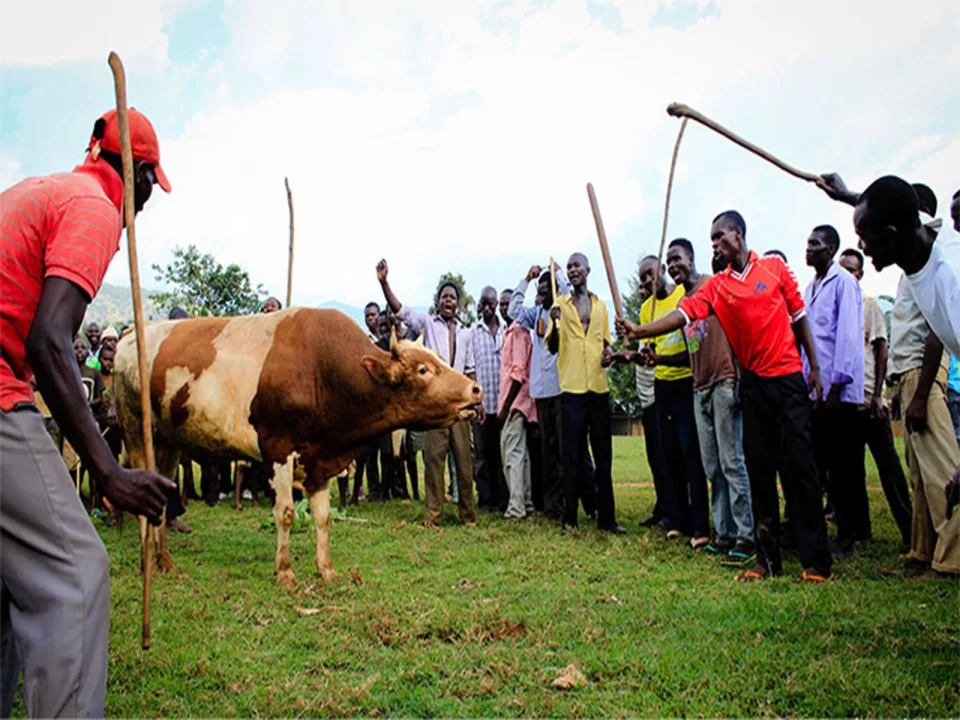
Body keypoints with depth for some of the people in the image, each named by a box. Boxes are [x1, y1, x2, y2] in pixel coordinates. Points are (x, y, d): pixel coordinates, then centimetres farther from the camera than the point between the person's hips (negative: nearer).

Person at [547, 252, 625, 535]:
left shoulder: (600, 305, 15)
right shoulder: (560, 304, 5)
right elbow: (552, 347, 1)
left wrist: (608, 352, 0)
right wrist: (555, 323, -17)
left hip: (599, 386, 3)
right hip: (572, 387, -3)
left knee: (603, 454, 6)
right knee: (572, 455, -2)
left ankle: (607, 516, 13)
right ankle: (569, 517, 4)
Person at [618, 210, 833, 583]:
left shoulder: (775, 267, 2)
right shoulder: (715, 286, 5)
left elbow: (799, 316, 6)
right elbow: (682, 314, -9)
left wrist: (814, 366, 5)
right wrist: (640, 331, -24)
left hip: (789, 377, -3)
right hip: (753, 383, 3)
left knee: (801, 465, -4)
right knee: (759, 469, 5)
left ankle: (817, 561, 3)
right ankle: (768, 559, 13)